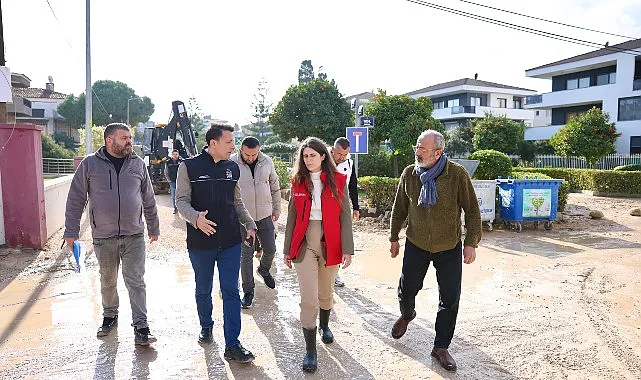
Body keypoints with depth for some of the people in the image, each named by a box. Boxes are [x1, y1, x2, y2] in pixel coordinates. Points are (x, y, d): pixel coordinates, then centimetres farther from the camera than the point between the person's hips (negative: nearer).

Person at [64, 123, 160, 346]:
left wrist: (154, 228, 14)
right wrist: (71, 232, 0)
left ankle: (141, 327, 7)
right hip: (103, 237, 0)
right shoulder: (90, 164, -2)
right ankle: (109, 316, 38)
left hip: (134, 236, 0)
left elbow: (149, 200, 10)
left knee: (136, 282, 1)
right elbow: (75, 200, 2)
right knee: (107, 281, 16)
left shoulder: (138, 164, 3)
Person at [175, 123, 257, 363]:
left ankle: (232, 345, 12)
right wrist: (196, 218, -27)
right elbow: (181, 201, -7)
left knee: (231, 292, 3)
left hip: (230, 241, 2)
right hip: (200, 243, -2)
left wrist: (250, 225, 3)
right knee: (203, 291, 16)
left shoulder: (233, 168, 7)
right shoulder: (189, 167, -5)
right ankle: (206, 328, 41)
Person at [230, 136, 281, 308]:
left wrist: (276, 209, 13)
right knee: (246, 254, 4)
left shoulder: (267, 161, -1)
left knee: (270, 249, 10)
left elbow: (274, 186, 10)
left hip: (265, 215, 3)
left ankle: (264, 271, 43)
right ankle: (248, 291, 19)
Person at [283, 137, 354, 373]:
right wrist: (288, 249, 6)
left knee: (326, 292, 18)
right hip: (304, 245, 0)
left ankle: (324, 326, 46)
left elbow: (345, 217, -4)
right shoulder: (298, 182, 2)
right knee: (308, 299, -2)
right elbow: (292, 217, 5)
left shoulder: (337, 181, -3)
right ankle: (310, 350, 11)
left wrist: (347, 249, -10)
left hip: (329, 244, 0)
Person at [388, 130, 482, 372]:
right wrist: (394, 238, 10)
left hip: (449, 248, -1)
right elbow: (399, 208, 5)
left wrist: (471, 243, -11)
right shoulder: (409, 174, -6)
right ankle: (406, 315, 48)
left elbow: (472, 211, -8)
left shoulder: (458, 175, -16)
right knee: (407, 288, 12)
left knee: (450, 300, 6)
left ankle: (441, 347, 25)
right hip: (416, 245, 2)